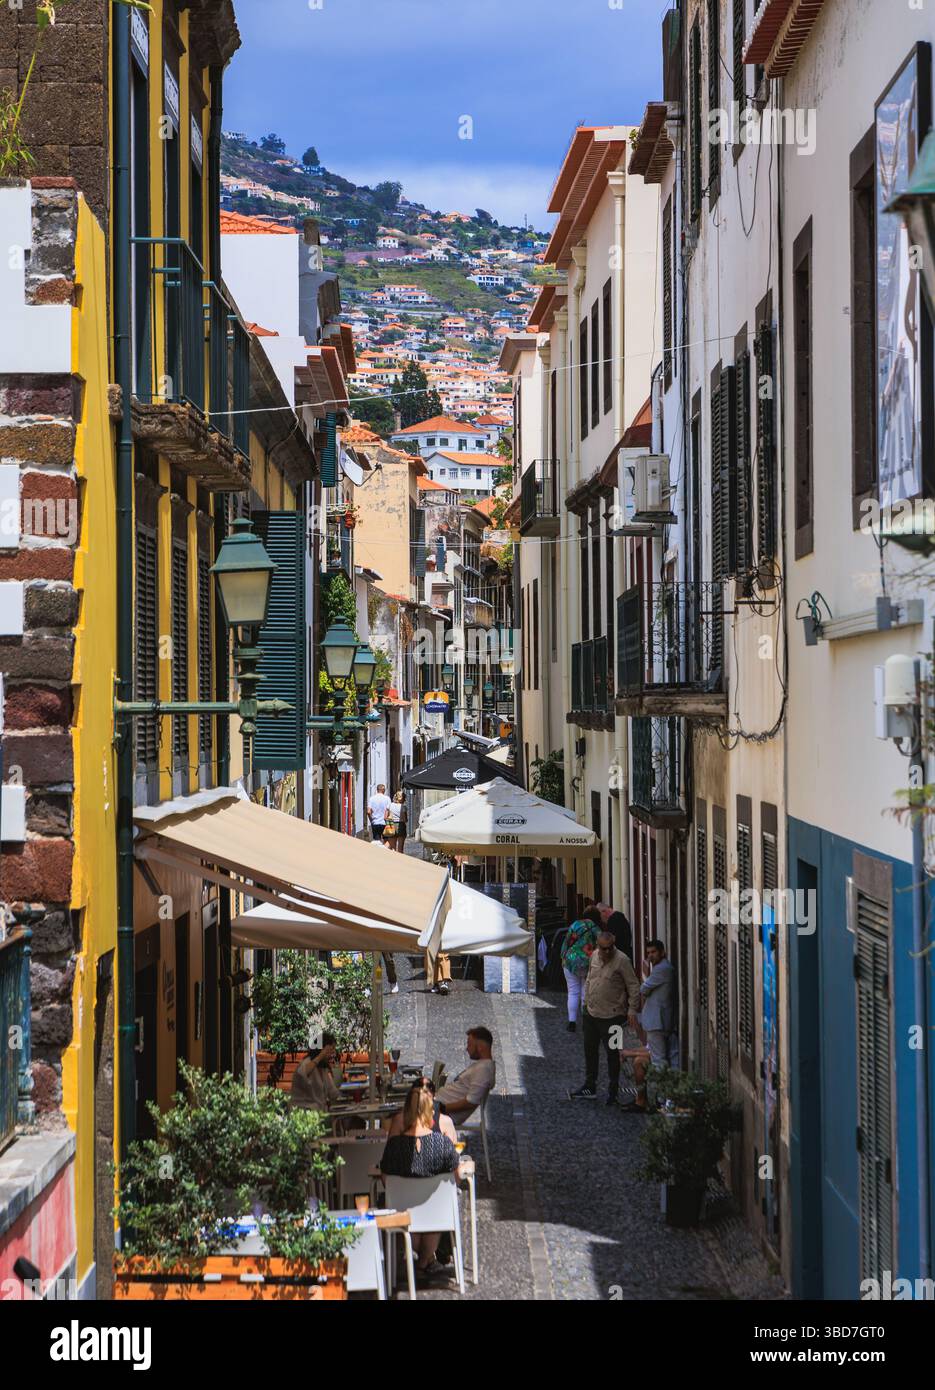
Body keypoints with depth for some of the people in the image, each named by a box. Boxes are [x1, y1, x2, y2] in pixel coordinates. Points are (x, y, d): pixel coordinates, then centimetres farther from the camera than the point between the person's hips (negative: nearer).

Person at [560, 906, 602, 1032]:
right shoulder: (595, 929, -2)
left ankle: (572, 1022, 8)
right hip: (587, 964, -2)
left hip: (570, 962, 2)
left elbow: (565, 943, 5)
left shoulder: (574, 925, 4)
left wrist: (564, 958, 13)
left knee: (573, 993, 9)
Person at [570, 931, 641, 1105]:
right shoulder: (594, 956, 5)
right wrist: (586, 1000, 18)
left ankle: (613, 1091, 13)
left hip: (612, 1016, -7)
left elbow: (634, 986, -12)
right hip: (591, 1013, 7)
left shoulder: (622, 961, -15)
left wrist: (632, 1009, -16)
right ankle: (589, 1087, 26)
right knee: (590, 1050, 14)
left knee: (613, 1053, 2)